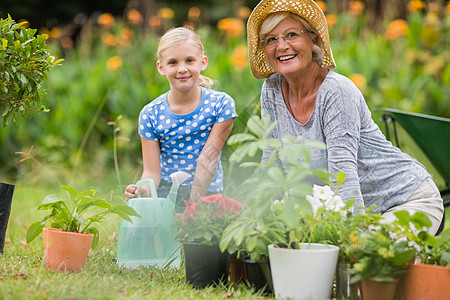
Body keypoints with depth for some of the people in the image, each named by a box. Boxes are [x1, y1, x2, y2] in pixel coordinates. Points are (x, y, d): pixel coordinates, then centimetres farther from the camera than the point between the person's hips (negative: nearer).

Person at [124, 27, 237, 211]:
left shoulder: (220, 104, -2)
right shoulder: (150, 114, 1)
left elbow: (208, 159, -7)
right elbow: (152, 170, -1)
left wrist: (193, 204, -17)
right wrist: (143, 192, -24)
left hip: (206, 195, -1)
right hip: (164, 194, 1)